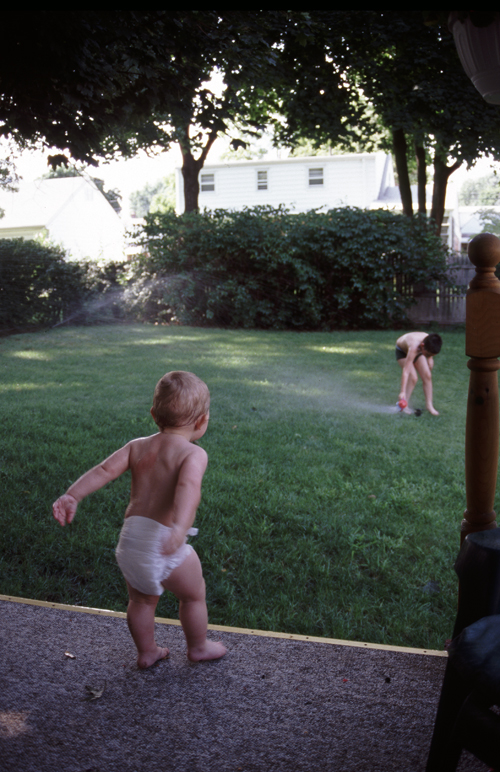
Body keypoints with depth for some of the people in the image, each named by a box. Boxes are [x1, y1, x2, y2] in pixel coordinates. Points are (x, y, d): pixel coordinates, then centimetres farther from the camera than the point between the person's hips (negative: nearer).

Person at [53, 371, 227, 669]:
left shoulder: (137, 446, 9)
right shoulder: (194, 454, -9)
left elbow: (104, 470, -4)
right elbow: (188, 487, -29)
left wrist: (72, 496, -11)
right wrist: (180, 527, -41)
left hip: (130, 539, 5)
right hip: (164, 545, -5)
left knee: (141, 599, 27)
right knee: (194, 594, 22)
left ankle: (147, 652, 43)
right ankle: (199, 647, 40)